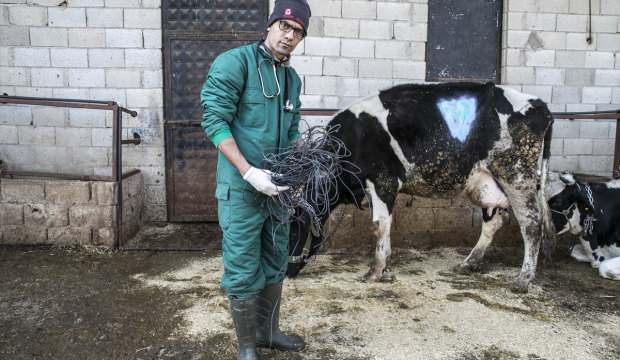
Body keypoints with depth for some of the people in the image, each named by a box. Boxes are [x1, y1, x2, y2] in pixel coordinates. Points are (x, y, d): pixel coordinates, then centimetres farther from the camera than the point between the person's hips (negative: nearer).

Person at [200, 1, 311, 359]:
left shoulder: (293, 78, 11)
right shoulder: (234, 63, -10)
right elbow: (214, 120, -16)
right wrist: (249, 172, -22)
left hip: (277, 187, 7)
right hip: (241, 188, -7)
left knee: (275, 265, 17)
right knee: (244, 271, 2)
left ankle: (269, 331, 36)